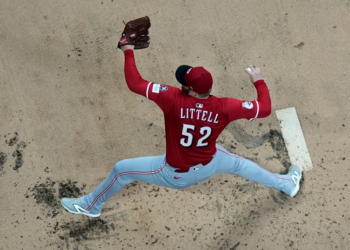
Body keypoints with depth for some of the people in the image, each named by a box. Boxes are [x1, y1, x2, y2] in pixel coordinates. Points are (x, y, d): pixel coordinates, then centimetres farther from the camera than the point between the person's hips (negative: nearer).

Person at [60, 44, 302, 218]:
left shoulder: (174, 99, -33)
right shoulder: (224, 107, -25)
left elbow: (135, 84, -31)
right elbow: (265, 109, -14)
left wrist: (129, 52, -16)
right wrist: (259, 81, 2)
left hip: (175, 175, -3)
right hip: (207, 166, 3)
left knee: (121, 170, 15)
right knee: (238, 163, 34)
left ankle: (90, 206, 38)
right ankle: (287, 185, 52)